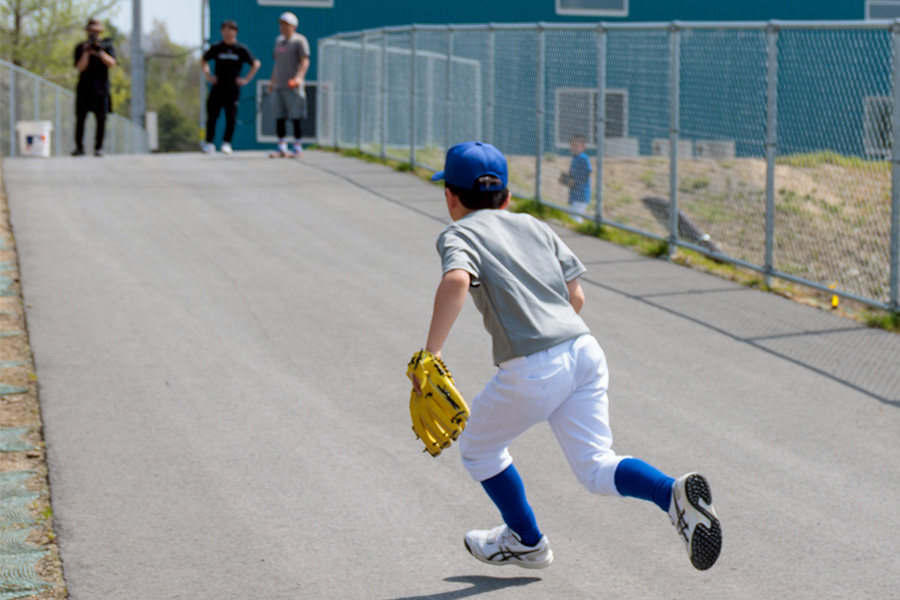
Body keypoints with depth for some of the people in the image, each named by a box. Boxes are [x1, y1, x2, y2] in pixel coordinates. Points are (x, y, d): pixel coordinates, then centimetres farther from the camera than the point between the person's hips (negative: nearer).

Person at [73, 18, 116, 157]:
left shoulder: (108, 46, 6)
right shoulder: (80, 48, 6)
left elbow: (111, 63, -8)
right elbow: (80, 67, -5)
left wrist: (99, 52, -21)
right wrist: (86, 52, -19)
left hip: (101, 88, 0)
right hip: (84, 89, 1)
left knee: (101, 120, -4)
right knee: (80, 118, -3)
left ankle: (98, 147, 4)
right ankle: (79, 147, 4)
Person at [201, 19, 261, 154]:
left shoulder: (241, 49, 0)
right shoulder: (216, 48, 5)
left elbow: (255, 64, 7)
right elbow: (204, 61, 21)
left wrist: (246, 79, 1)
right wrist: (208, 75, 9)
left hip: (233, 89, -1)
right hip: (217, 87, 1)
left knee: (231, 118, -1)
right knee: (212, 116, -2)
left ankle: (227, 143, 10)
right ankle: (209, 143, 5)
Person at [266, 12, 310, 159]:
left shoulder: (299, 40, -3)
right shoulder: (279, 40, 19)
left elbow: (305, 61, -11)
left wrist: (299, 77, -25)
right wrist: (272, 81, 22)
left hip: (293, 86, -7)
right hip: (278, 86, 7)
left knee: (295, 118, -5)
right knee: (279, 117, 5)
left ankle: (297, 148, 1)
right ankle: (282, 147, 11)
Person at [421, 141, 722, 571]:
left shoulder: (457, 234, 4)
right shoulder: (533, 225, 22)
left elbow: (457, 280, -19)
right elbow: (576, 297, 18)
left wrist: (431, 353, -24)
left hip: (532, 370, -6)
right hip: (584, 349, 6)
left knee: (477, 449, 21)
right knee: (596, 468, 10)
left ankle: (526, 541, 35)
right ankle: (673, 493, -17)